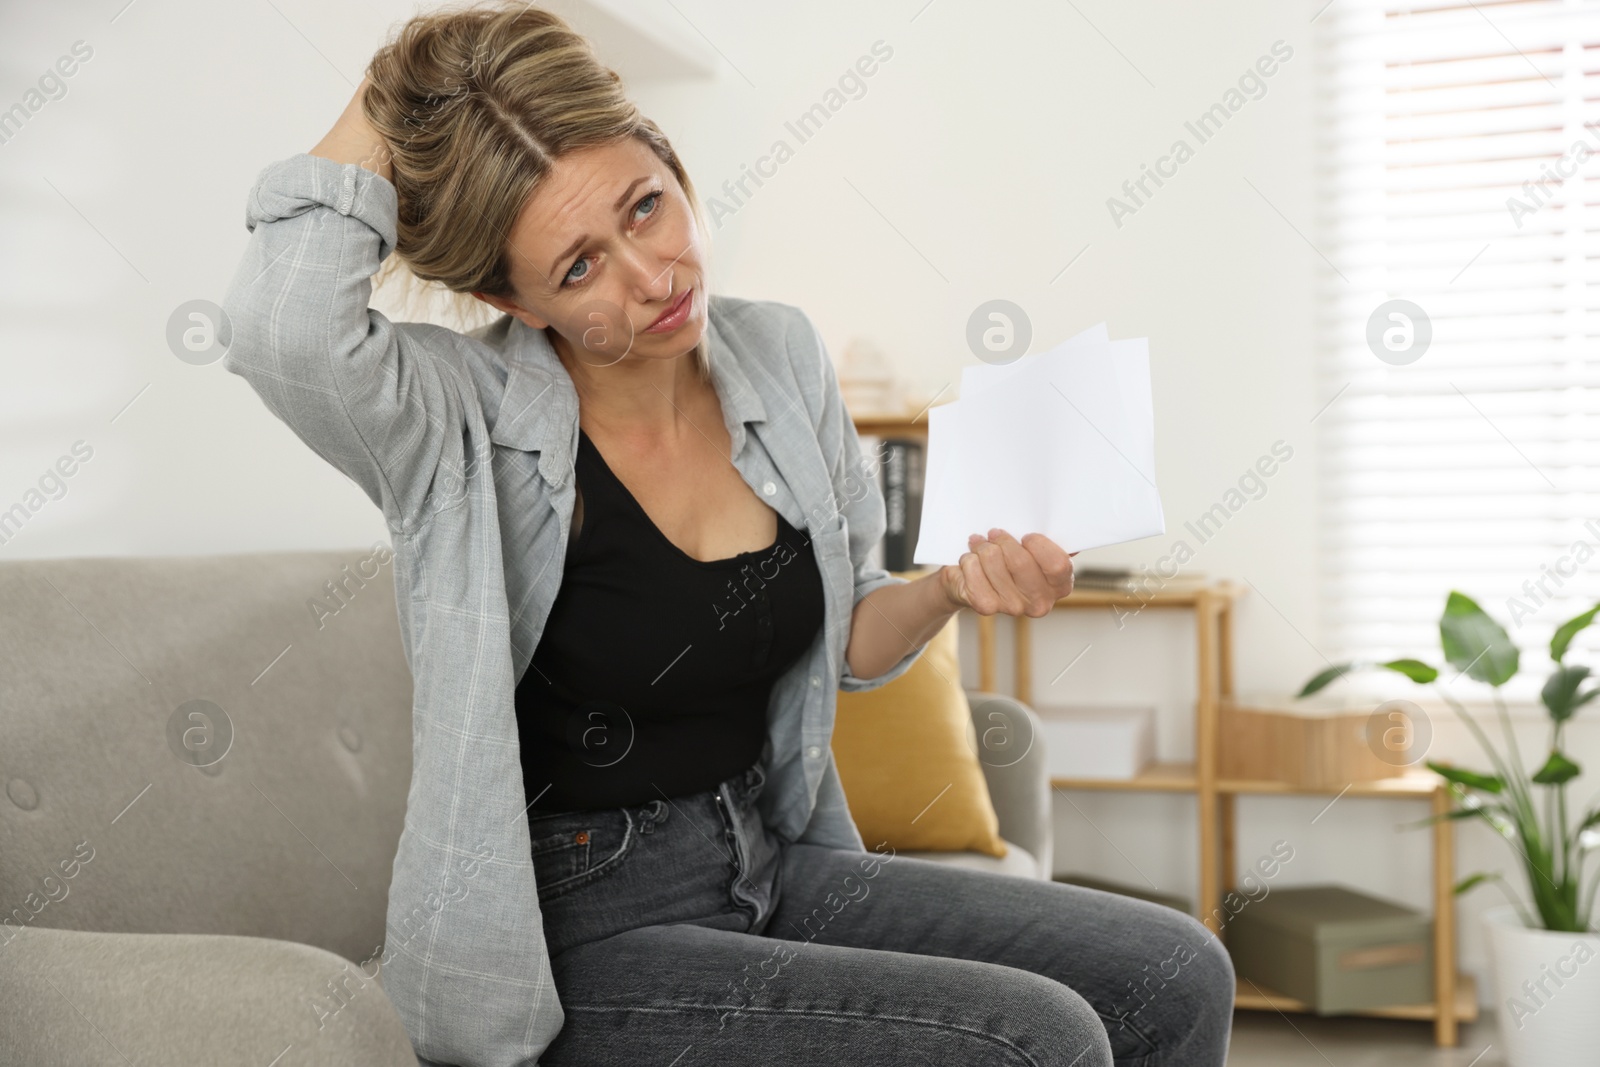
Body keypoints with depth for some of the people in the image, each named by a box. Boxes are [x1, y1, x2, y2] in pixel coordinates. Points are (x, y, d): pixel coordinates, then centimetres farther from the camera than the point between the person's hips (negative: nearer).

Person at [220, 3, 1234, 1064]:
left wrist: (951, 590, -10)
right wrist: (382, 100, -23)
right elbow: (288, 327, -41)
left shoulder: (780, 353, 1)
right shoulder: (462, 421, -16)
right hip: (585, 933, -6)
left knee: (1177, 978, -2)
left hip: (775, 860, 7)